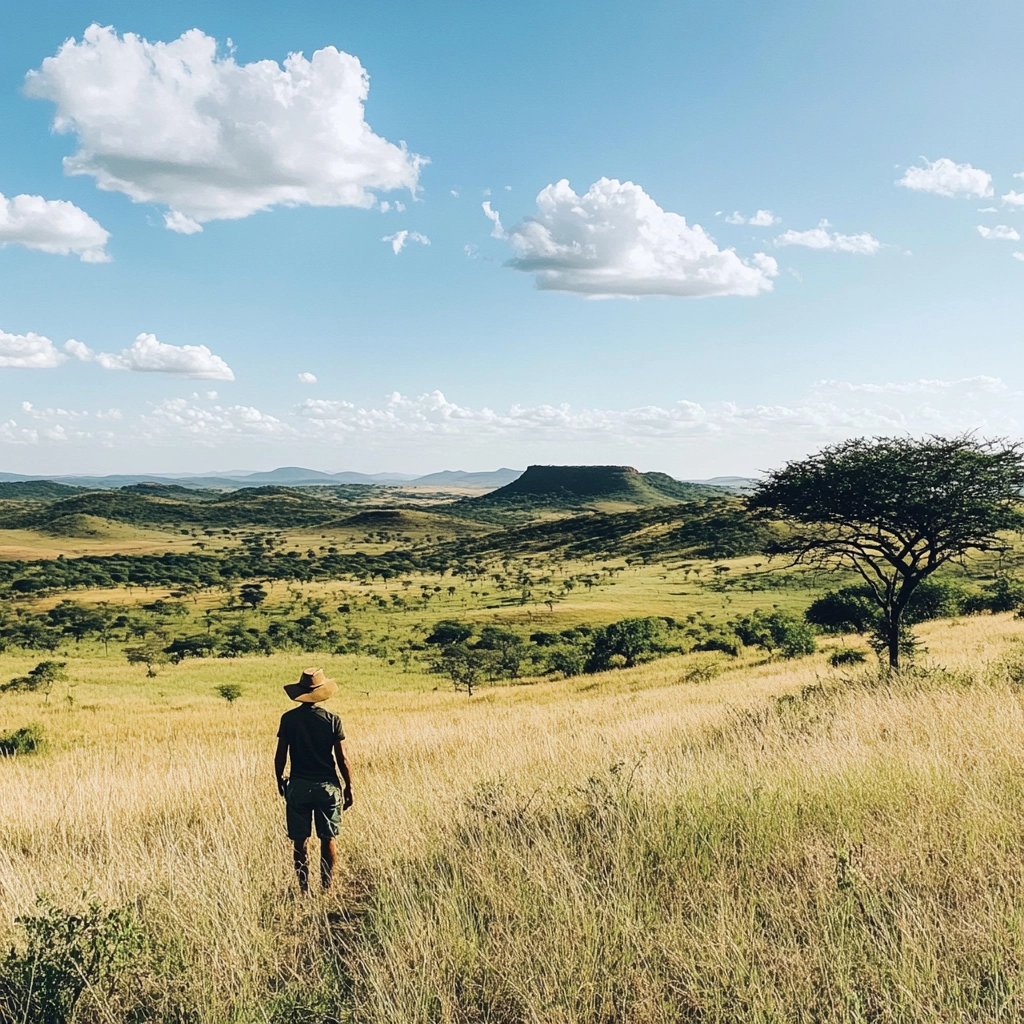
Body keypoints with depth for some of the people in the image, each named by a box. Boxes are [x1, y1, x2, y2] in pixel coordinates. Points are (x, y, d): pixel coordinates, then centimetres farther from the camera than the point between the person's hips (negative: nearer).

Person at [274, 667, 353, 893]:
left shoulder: (289, 718, -4)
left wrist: (279, 780, 14)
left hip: (298, 785, 0)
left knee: (299, 841, 8)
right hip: (327, 785, 0)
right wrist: (349, 786, 6)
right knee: (328, 839, 9)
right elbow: (341, 758, -4)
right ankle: (326, 888, 10)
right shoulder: (332, 720, -5)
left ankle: (304, 889, 10)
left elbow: (280, 755, -3)